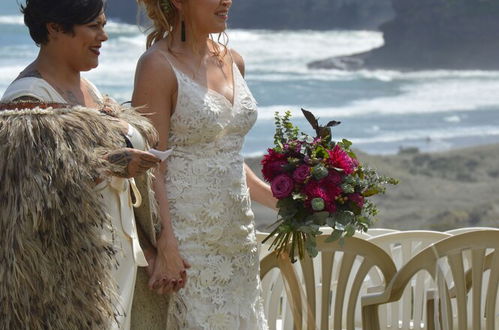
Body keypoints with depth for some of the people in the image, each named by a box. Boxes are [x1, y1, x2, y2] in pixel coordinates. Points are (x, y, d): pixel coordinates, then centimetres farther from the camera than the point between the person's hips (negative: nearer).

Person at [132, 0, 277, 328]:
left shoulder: (232, 61, 12)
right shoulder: (159, 65, -10)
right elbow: (152, 169, -14)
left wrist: (277, 198, 9)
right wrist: (165, 248, -20)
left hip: (238, 236, 7)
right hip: (187, 237, -7)